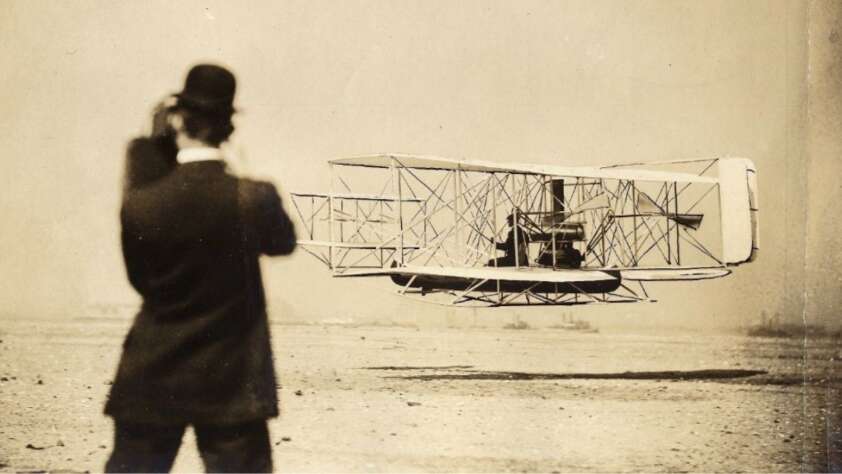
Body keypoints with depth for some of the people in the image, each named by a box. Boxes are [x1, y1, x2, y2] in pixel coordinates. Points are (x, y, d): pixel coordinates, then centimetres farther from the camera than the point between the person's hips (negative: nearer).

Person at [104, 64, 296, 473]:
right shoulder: (253, 199, -13)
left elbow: (141, 278, 5)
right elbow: (283, 241, 9)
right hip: (231, 383, -1)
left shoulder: (139, 205, -9)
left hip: (151, 381, 2)